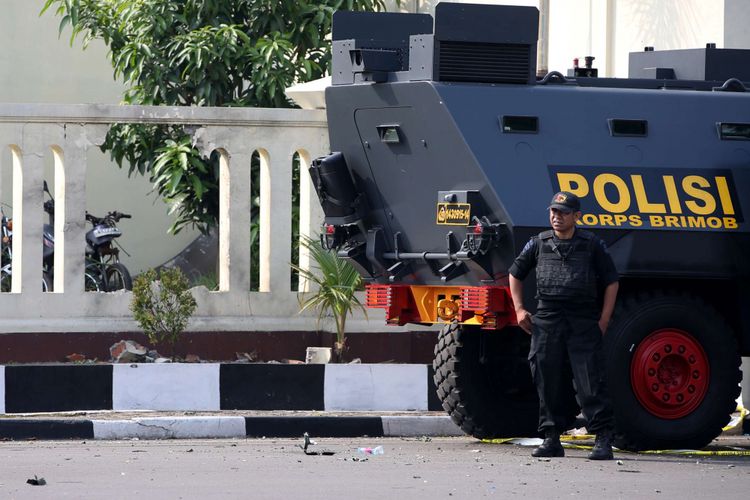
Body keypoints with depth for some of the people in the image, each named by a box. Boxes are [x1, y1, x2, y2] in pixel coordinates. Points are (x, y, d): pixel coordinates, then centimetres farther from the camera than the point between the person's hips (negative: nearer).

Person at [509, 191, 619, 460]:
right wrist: (519, 309, 12)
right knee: (549, 382, 3)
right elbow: (516, 274, 23)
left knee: (590, 381, -10)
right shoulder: (539, 244, 11)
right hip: (547, 322, 3)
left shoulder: (592, 245, 5)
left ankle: (603, 439, -10)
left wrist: (604, 319, 1)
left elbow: (611, 282, 9)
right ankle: (552, 439, 10)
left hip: (583, 322, -3)